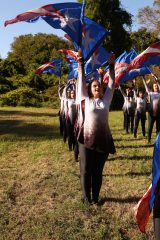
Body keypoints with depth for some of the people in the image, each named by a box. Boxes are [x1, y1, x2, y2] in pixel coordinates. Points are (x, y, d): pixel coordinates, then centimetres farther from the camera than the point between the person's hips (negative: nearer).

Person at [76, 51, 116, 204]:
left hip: (103, 140, 3)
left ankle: (95, 197, 26)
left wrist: (111, 65, 15)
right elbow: (81, 82, 6)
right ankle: (86, 197, 22)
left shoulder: (106, 100, 11)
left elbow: (111, 84, 14)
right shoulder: (85, 100, 5)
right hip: (87, 140, -2)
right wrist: (81, 63, 7)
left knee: (98, 171, 12)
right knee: (86, 171, 7)